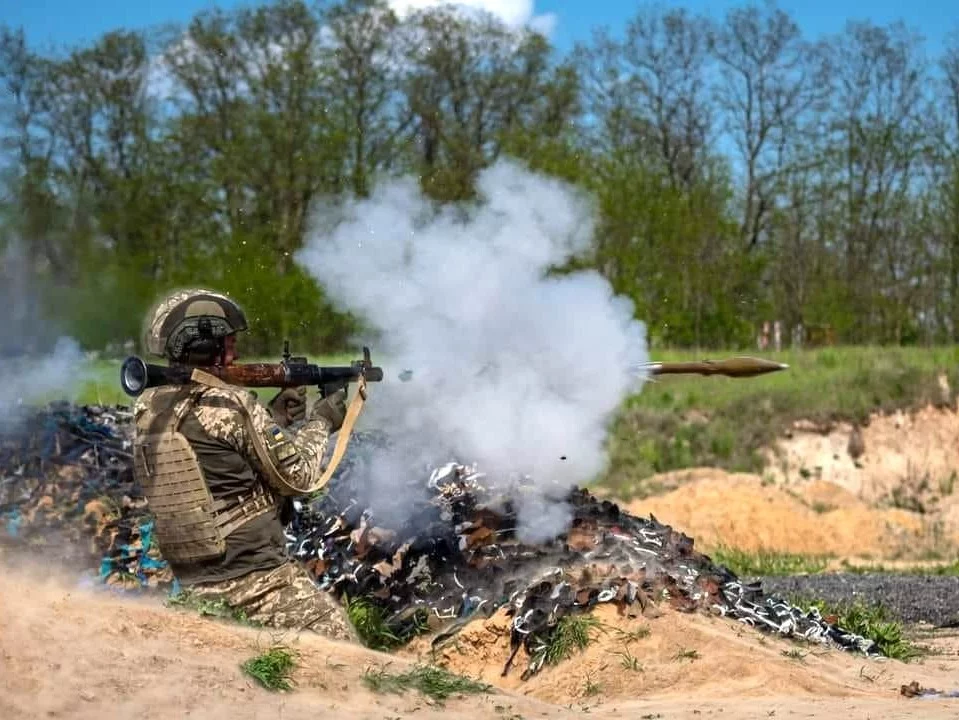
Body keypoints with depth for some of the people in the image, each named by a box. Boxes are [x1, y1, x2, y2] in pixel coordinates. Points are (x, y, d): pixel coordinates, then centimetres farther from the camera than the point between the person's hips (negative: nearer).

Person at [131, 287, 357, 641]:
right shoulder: (229, 404, -16)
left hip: (196, 585, 8)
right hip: (258, 580, -8)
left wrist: (276, 418, 15)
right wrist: (320, 422, 9)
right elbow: (298, 475, -7)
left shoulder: (149, 408, 5)